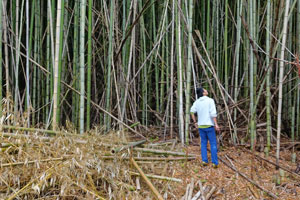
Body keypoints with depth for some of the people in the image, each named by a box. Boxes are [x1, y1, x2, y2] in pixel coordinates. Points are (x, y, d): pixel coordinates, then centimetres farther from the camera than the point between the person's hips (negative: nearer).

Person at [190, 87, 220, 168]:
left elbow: (192, 111, -7)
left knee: (203, 144, 13)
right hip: (209, 125, -4)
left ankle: (204, 161, 8)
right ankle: (215, 163, -2)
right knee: (213, 144, 2)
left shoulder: (197, 102, 4)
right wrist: (216, 124, -17)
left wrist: (195, 122, 2)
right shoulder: (210, 100, -9)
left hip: (201, 126, 5)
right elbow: (213, 113, -17)